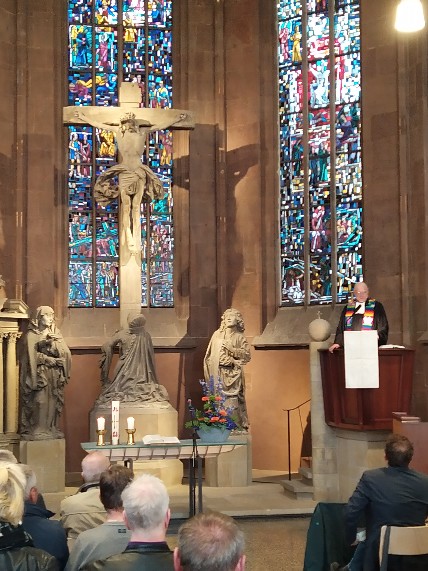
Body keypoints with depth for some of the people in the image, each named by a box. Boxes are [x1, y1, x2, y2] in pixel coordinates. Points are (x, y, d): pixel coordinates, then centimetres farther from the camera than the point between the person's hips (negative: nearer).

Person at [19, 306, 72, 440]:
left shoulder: (55, 334, 14)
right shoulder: (31, 335, 1)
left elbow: (65, 353, 3)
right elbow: (31, 356, -7)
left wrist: (54, 342, -12)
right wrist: (48, 359, -11)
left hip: (55, 375, 4)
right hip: (39, 374, -4)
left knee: (53, 402, 0)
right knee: (39, 402, -10)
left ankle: (51, 428, 4)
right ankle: (37, 430, -8)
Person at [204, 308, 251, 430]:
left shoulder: (239, 337, 6)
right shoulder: (217, 334, 12)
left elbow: (247, 355, -3)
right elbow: (209, 354, 11)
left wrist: (231, 349, -10)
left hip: (232, 375, -2)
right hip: (218, 374, 2)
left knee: (232, 402, -10)